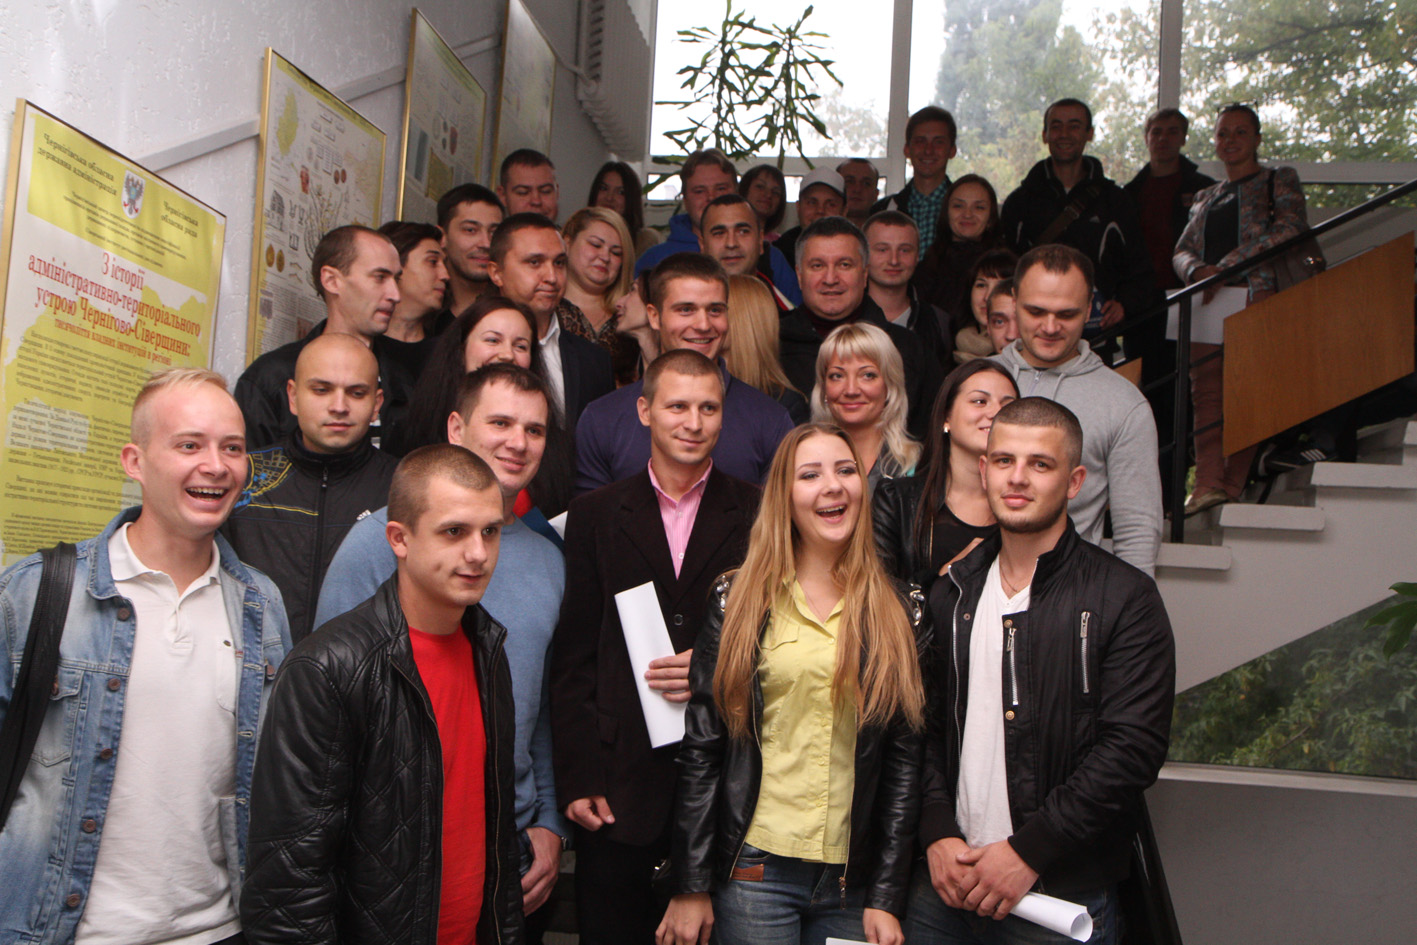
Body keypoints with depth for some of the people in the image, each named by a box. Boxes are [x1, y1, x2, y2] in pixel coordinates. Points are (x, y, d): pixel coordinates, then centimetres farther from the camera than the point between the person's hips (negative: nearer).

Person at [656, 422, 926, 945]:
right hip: (754, 869, -1)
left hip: (853, 881, 1)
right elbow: (700, 746, 0)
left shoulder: (900, 609, 3)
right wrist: (690, 886, -1)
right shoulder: (739, 600, 0)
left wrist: (886, 899, 0)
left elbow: (905, 759, 3)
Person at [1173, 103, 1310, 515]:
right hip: (1207, 301, 4)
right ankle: (1208, 482, -18)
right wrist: (1198, 269, -7)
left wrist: (1230, 264, -14)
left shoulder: (1279, 180, 14)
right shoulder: (1206, 197, 28)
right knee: (1206, 391, -9)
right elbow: (1183, 249, 18)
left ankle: (1232, 485, -15)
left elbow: (1291, 227, -4)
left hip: (1256, 293, -4)